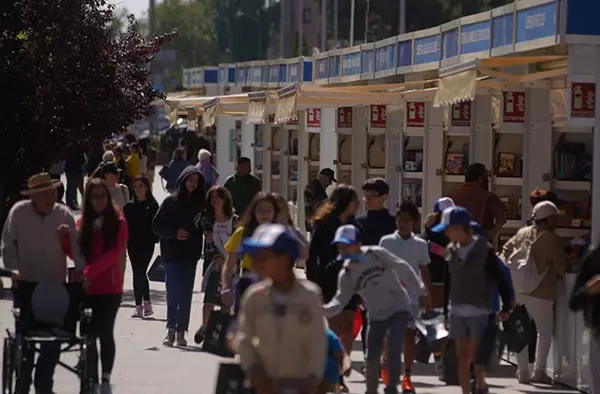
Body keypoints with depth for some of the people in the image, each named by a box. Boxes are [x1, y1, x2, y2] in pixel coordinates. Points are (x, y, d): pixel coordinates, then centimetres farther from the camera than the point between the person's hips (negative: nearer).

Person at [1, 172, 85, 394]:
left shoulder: (64, 214, -3)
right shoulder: (19, 212, -5)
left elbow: (76, 245, -4)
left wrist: (81, 270, -14)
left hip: (56, 285, 1)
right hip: (26, 284, -1)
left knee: (53, 340, 3)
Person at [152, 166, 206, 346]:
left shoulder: (200, 204, 8)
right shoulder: (171, 202, 1)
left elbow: (204, 227, 16)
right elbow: (157, 225, -1)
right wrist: (174, 233, -14)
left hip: (190, 256, 3)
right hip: (172, 255, -2)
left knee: (186, 295, 3)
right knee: (173, 293, -8)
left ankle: (181, 331, 6)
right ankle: (171, 330, -6)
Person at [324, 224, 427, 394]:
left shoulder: (376, 254, -15)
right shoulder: (346, 274, -6)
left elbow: (403, 269, -10)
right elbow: (340, 301, -11)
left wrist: (420, 292, -11)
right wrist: (323, 309, -32)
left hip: (399, 308, -4)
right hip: (377, 315, 4)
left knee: (393, 351, -17)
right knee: (372, 357, 1)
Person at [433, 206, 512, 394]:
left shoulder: (484, 250, -9)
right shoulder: (451, 250, 6)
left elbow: (501, 280, -7)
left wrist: (506, 308, -11)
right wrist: (445, 311, 13)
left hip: (480, 312, -5)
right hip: (457, 312, 5)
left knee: (475, 355, -7)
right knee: (462, 355, 6)